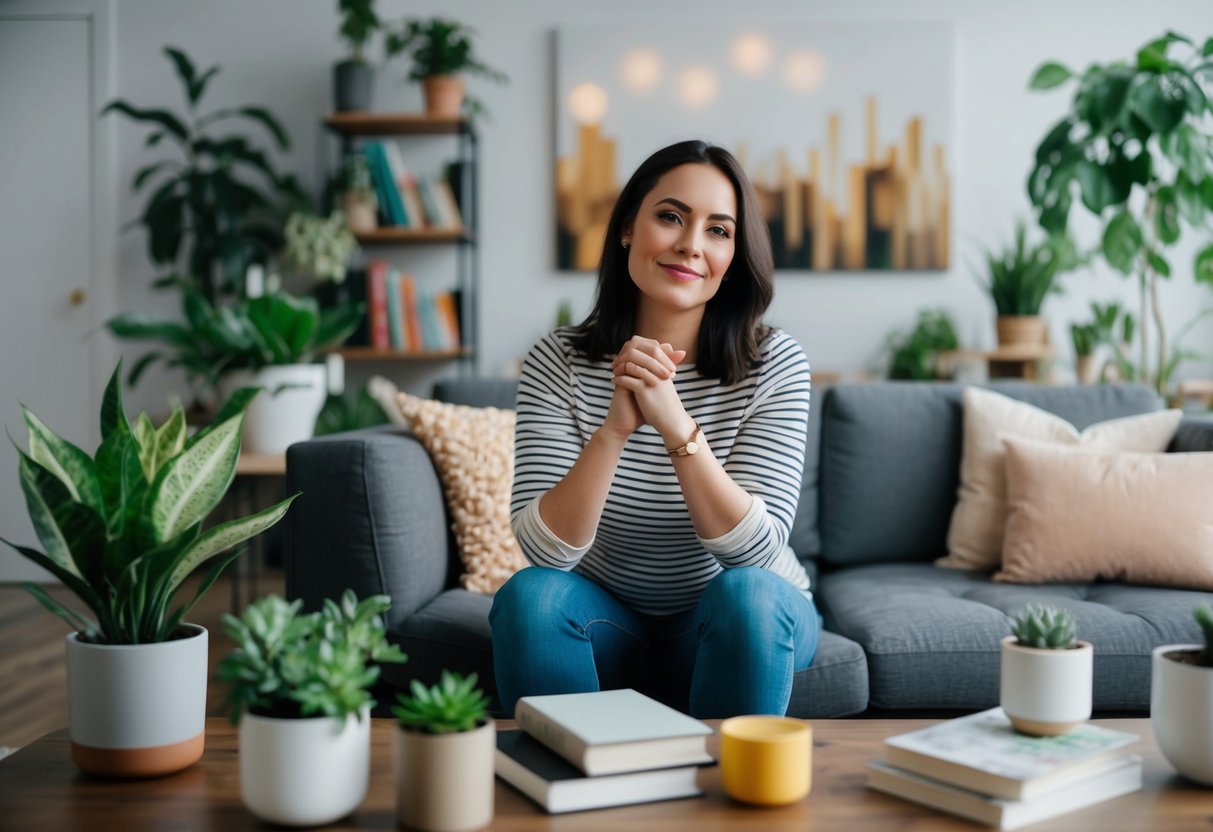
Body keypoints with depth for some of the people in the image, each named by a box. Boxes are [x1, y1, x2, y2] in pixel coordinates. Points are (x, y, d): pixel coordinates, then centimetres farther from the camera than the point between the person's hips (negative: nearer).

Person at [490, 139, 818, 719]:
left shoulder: (773, 364, -13)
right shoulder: (558, 363, -11)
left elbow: (757, 552, -23)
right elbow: (544, 550, -20)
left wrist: (676, 424, -35)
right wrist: (615, 429, -35)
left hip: (734, 626, 0)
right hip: (610, 618, 1)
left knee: (747, 594, -31)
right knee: (528, 595, -28)